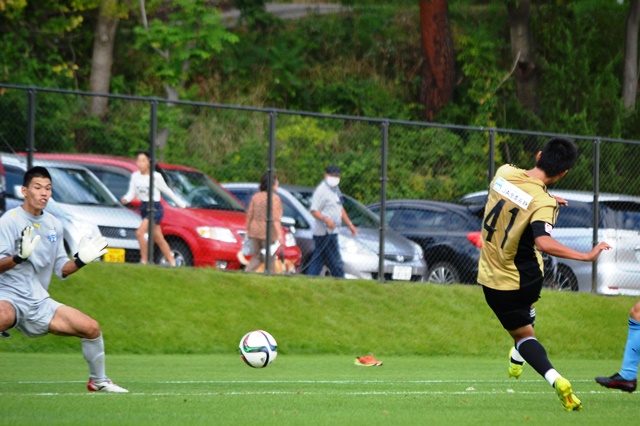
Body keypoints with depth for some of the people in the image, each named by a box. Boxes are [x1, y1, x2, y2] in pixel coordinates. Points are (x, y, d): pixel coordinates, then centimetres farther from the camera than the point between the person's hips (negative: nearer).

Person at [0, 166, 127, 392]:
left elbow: (61, 270, 18)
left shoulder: (54, 225, 12)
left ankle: (98, 381, 20)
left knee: (91, 328, -2)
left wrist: (80, 261, 0)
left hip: (39, 302, 7)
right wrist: (19, 257, -33)